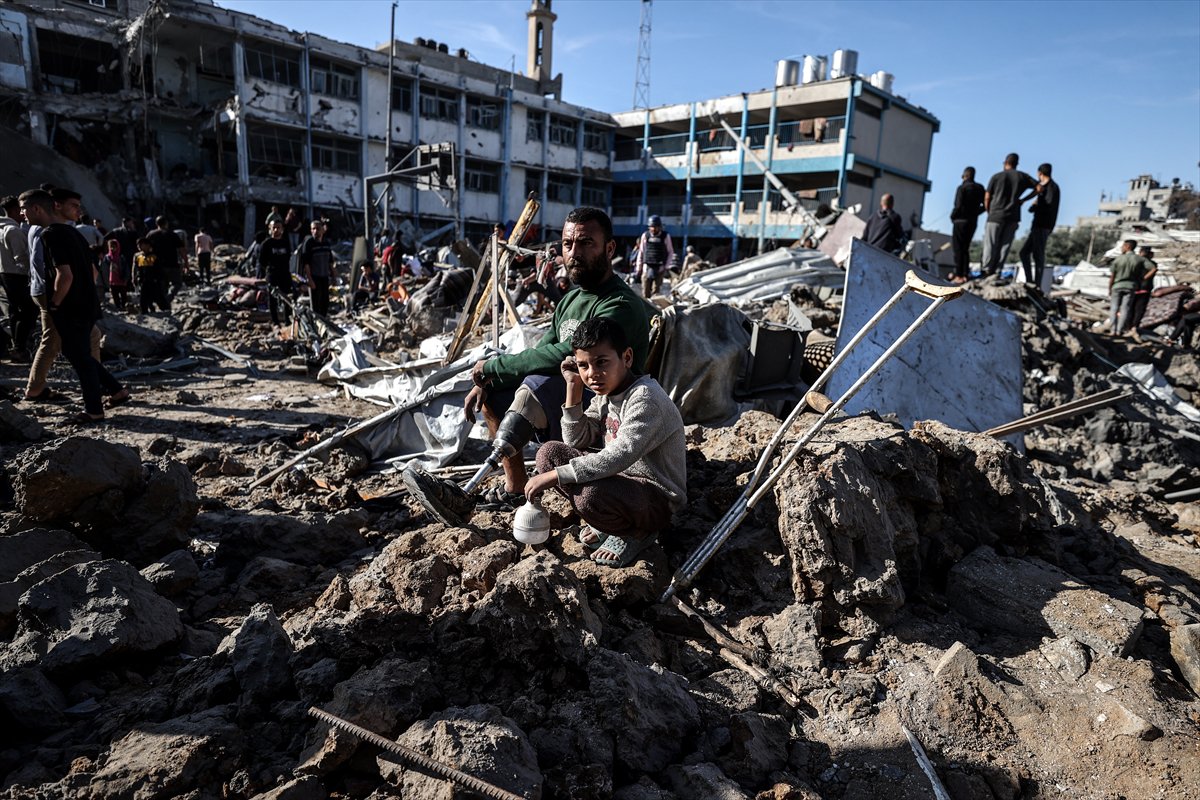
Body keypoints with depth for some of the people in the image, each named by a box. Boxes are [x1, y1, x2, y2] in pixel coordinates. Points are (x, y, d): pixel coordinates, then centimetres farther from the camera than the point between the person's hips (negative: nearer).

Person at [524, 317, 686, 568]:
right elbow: (576, 442, 2)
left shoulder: (645, 397, -24)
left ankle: (639, 533, -3)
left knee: (593, 495, -37)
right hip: (621, 479, 8)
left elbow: (618, 458, -34)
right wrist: (574, 387, -7)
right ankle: (604, 522, 7)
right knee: (550, 453, -3)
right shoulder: (604, 392, 3)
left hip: (658, 497, -8)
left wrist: (553, 476, -32)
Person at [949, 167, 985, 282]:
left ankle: (958, 275, -10)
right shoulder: (980, 188, 9)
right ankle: (965, 275, 9)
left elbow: (958, 206, -18)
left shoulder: (962, 187, -10)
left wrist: (952, 216, -2)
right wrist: (975, 213, 16)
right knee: (965, 249, 13)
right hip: (973, 222, 6)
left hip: (960, 221, -6)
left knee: (958, 249, -4)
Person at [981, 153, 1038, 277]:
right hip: (1013, 216, 2)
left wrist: (988, 212, 12)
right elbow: (1039, 188, 6)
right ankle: (997, 271, 0)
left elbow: (987, 198, -2)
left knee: (990, 244, -1)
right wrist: (1023, 200, 13)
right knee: (1005, 245, 4)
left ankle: (986, 270, -6)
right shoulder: (1022, 176, 6)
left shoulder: (996, 177, 0)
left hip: (996, 215, -2)